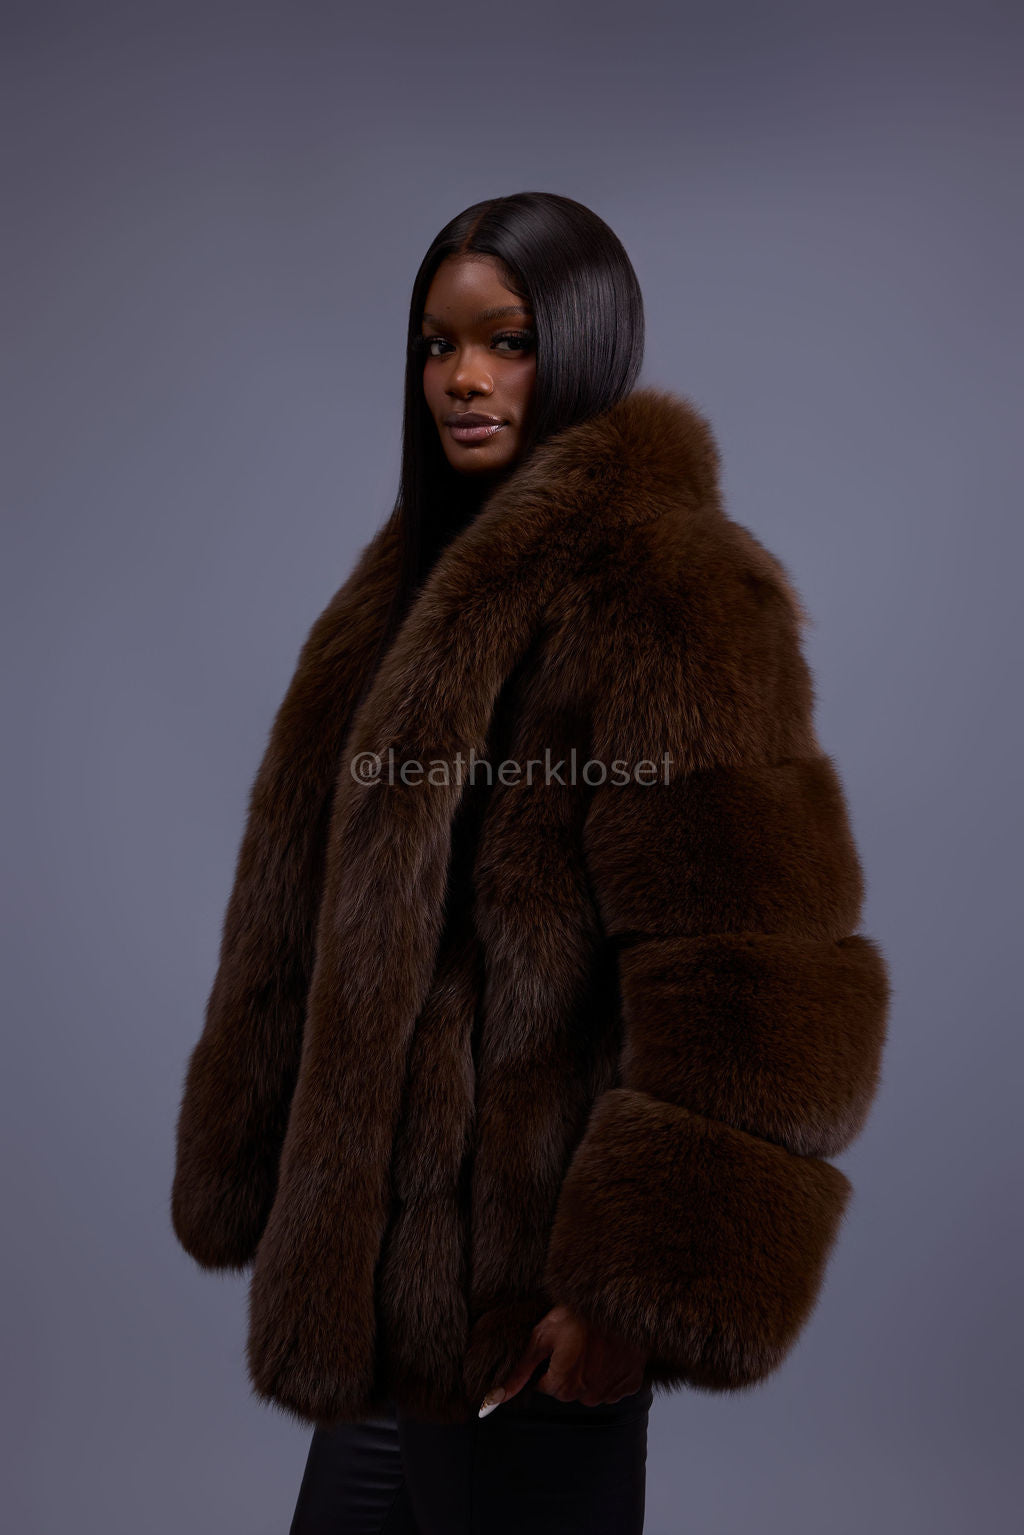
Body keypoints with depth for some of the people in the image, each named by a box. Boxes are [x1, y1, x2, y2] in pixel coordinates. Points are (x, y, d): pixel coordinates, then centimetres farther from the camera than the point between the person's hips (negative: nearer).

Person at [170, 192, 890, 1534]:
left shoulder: (668, 589, -15)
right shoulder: (436, 574, 13)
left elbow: (753, 981, -20)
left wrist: (649, 1284, -19)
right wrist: (282, 1201, 14)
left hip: (521, 1287, -8)